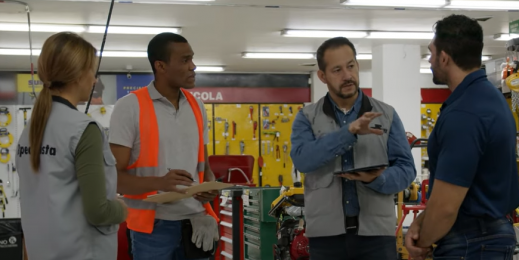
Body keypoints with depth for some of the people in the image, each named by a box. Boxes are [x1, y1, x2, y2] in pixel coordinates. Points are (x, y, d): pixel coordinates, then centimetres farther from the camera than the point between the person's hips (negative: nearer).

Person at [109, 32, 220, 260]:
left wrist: (210, 186, -4)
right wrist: (158, 183, -26)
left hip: (195, 221, 5)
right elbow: (113, 176, -10)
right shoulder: (129, 107, -6)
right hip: (154, 225, -5)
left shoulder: (197, 106, 11)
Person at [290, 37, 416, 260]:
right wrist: (348, 132, -24)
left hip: (376, 231, 0)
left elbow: (406, 169, 2)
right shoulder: (307, 118, 5)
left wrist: (376, 180, -19)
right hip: (326, 233, 0)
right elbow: (302, 159, -13)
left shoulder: (387, 115, 7)